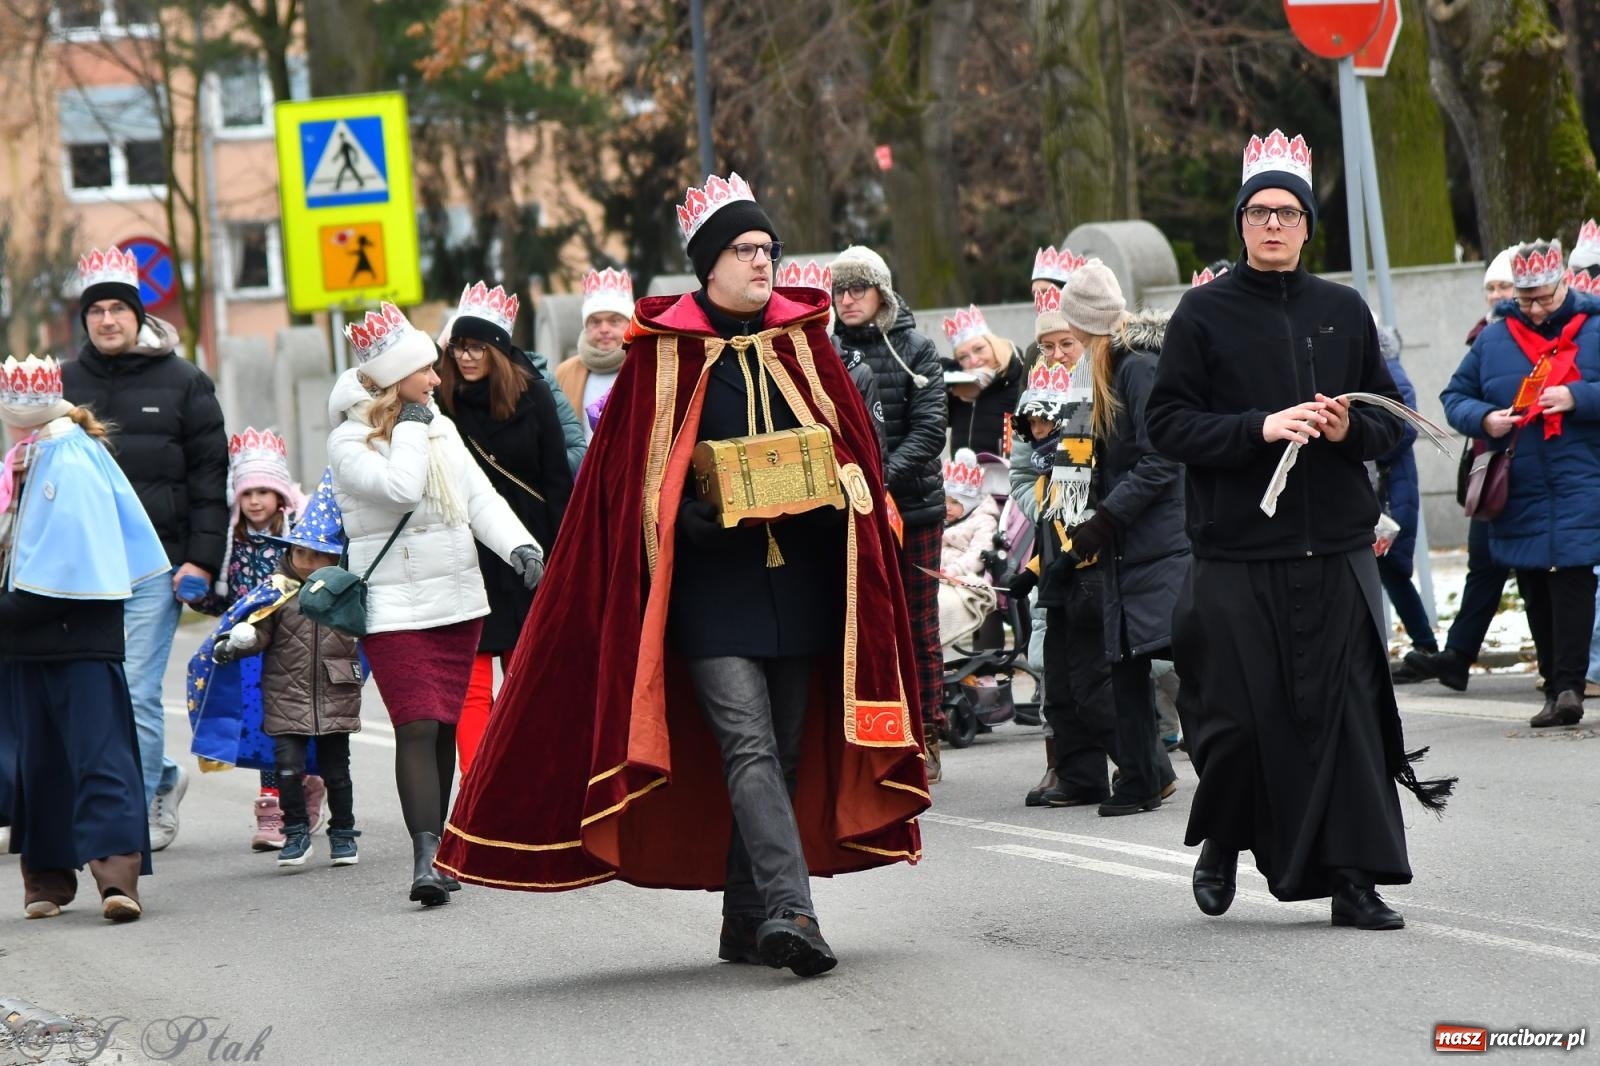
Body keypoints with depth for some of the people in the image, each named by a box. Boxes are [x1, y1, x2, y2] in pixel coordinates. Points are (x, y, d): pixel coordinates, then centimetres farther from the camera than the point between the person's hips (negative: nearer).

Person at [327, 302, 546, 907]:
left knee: (445, 727, 8)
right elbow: (400, 488, -25)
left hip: (459, 601, 6)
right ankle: (425, 857, -21)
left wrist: (520, 547, -7)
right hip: (393, 610, -6)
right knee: (417, 728, -15)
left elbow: (481, 499, 8)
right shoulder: (349, 444, -8)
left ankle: (436, 845, 18)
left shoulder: (440, 429, 11)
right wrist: (410, 426, -11)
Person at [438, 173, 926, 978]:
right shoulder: (664, 355, -1)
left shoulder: (801, 345, 10)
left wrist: (839, 491, -6)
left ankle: (747, 922, 16)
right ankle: (789, 909, -26)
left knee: (786, 753, 7)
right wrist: (689, 518, -17)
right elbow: (630, 475, 0)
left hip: (797, 582, 5)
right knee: (749, 747, -16)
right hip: (711, 586, -5)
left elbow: (852, 444, 15)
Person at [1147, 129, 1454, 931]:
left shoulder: (1343, 312, 11)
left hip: (1336, 552, 2)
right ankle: (1222, 842, 25)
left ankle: (1352, 879, 1)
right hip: (1237, 556, -2)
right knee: (1240, 717, -1)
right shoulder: (1204, 314, 2)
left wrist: (1352, 429, -8)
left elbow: (1393, 421, 14)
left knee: (1348, 710, -3)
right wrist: (1259, 429, -16)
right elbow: (1167, 423, -4)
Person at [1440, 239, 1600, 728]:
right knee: (1535, 591, 6)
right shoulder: (1494, 339, 10)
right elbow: (1455, 397, 13)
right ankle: (1556, 684, 13)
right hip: (1519, 495, 4)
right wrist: (1483, 419, -7)